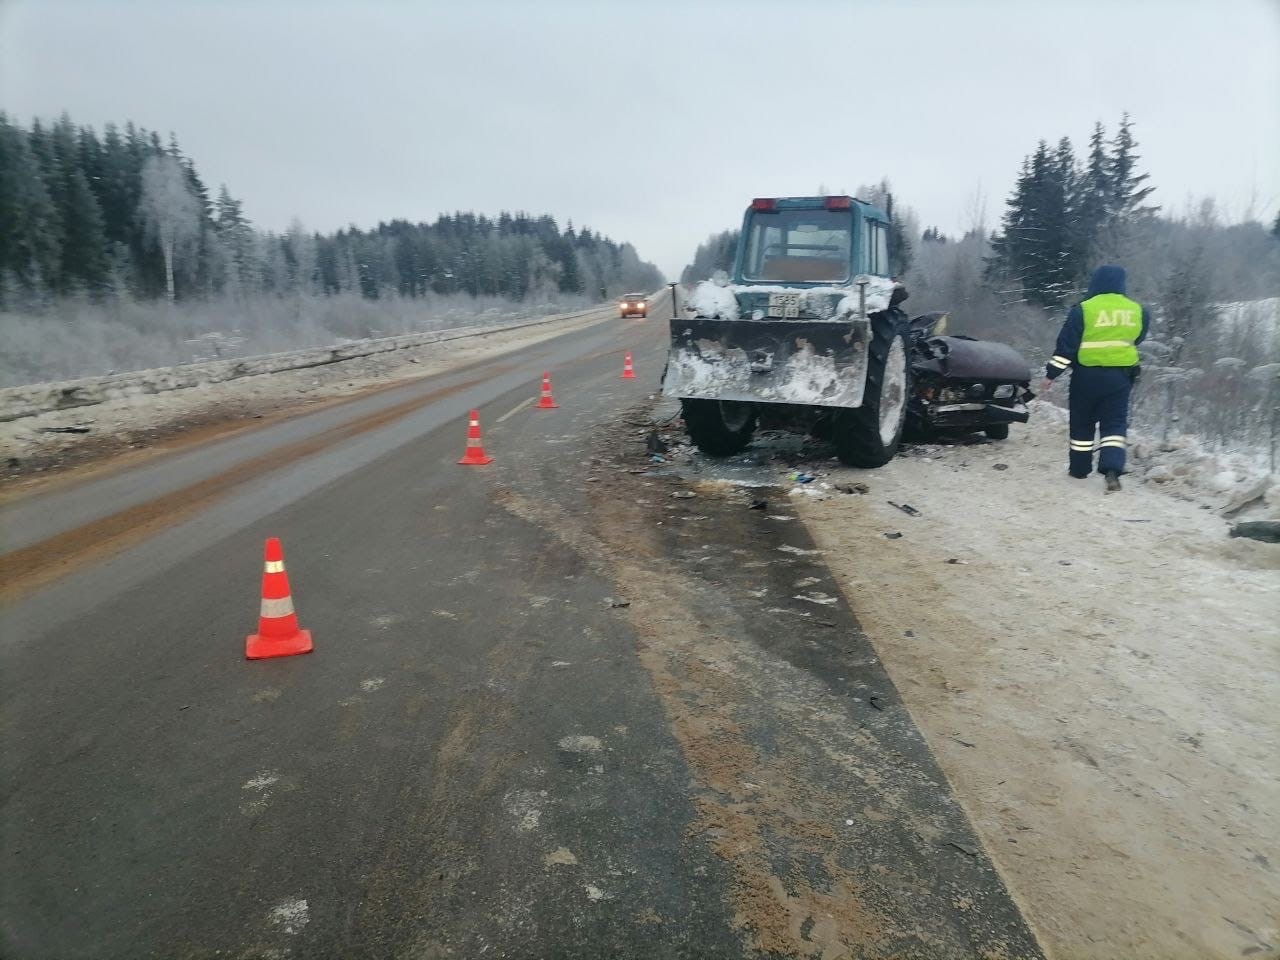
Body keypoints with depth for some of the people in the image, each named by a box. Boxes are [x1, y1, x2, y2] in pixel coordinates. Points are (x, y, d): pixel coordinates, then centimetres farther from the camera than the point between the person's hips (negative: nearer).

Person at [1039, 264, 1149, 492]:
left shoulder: (1083, 309, -10)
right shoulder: (1137, 311, 2)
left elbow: (1066, 346, -12)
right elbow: (1135, 340, 17)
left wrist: (1051, 375, -7)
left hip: (1087, 376, -2)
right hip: (1120, 376, 2)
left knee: (1082, 424, 12)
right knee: (1114, 424, 4)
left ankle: (1079, 468, 22)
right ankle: (1112, 470, -14)